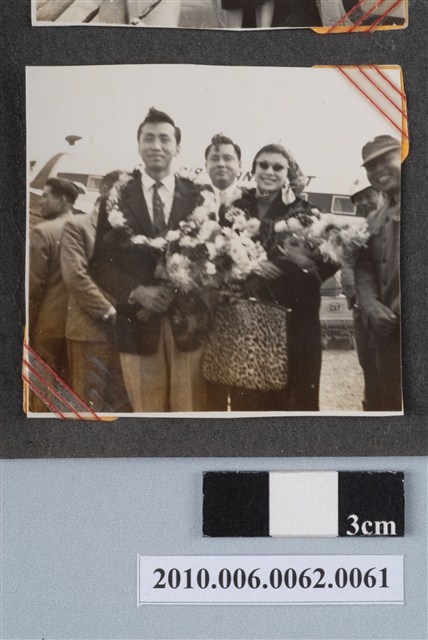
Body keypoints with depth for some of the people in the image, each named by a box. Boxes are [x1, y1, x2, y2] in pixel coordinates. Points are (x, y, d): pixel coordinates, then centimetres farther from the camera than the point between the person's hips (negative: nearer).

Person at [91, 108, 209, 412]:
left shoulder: (198, 196, 8)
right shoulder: (117, 195, 7)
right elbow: (101, 261, 4)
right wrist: (136, 292, -12)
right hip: (138, 322, 0)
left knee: (190, 409, 2)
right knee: (144, 409, 6)